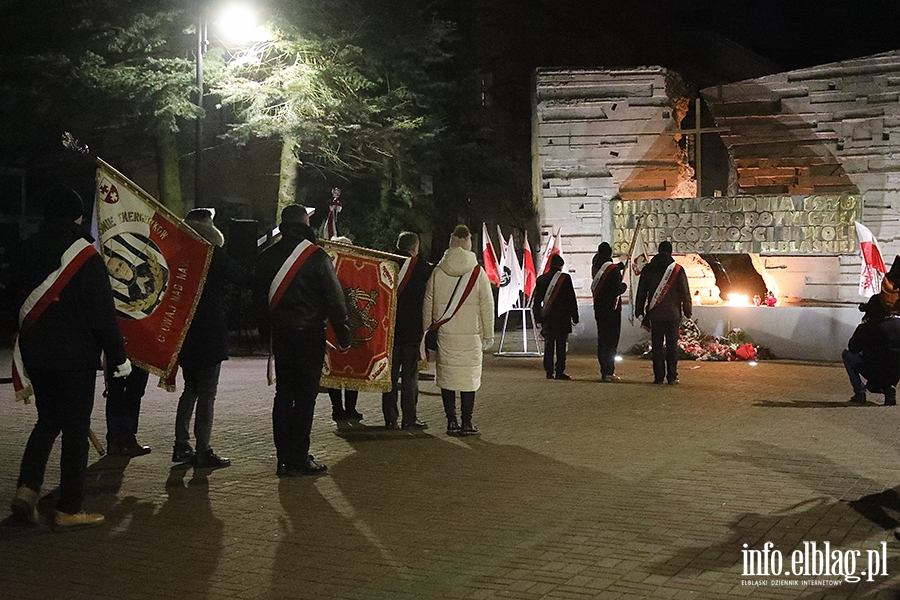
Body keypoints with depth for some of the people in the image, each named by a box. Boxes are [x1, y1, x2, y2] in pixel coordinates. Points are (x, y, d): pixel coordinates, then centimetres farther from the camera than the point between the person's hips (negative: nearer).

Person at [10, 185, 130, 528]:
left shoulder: (27, 252, 8)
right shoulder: (84, 255, -11)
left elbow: (18, 304, 16)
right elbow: (102, 312, -12)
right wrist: (119, 357, -6)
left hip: (36, 355, 6)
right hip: (76, 357, -6)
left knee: (47, 421, 19)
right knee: (76, 430, 1)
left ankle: (27, 487, 1)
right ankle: (69, 509, 2)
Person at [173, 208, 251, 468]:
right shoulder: (215, 256, -12)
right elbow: (245, 278, -7)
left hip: (185, 331, 7)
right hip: (210, 333, -7)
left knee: (191, 388, 17)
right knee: (207, 393, -2)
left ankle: (181, 446, 18)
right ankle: (203, 451, -1)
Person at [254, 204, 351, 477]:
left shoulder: (266, 257, 6)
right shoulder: (316, 257, -10)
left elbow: (259, 298, 12)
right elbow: (334, 298, -9)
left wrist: (265, 331, 20)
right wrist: (343, 334, -1)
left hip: (280, 334, 5)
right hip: (310, 334, -5)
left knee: (283, 393, 11)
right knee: (305, 395, -1)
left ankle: (284, 458, 13)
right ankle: (298, 459, -2)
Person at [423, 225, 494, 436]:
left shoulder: (438, 272, 0)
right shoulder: (477, 272, -3)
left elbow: (427, 304, 4)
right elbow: (487, 305, -1)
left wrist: (427, 331, 13)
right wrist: (488, 335, 7)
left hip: (444, 334, 1)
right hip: (471, 334, -1)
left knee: (447, 376, 7)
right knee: (469, 377, 3)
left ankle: (451, 422, 9)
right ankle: (467, 423, 4)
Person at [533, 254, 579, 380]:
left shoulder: (541, 279, 6)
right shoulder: (565, 278, -6)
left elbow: (537, 299, 10)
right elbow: (571, 299, -5)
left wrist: (538, 317, 15)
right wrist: (575, 317, 0)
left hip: (546, 317, 4)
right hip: (562, 317, -4)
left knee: (548, 344, 8)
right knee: (561, 345, 0)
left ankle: (549, 372, 8)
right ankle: (560, 372, -2)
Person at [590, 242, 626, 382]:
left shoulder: (596, 267, 5)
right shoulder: (613, 270, -14)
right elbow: (617, 289, -18)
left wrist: (620, 267, 28)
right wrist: (624, 286, 2)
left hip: (598, 308, 7)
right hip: (612, 309, -7)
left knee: (602, 339, 12)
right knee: (611, 340, -4)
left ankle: (604, 371, 15)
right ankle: (609, 372, -6)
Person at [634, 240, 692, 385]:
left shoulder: (648, 270, 3)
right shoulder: (678, 270, -3)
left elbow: (641, 293, 7)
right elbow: (685, 293, -1)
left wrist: (639, 311, 15)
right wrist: (688, 311, 9)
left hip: (654, 314, 1)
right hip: (673, 313, -1)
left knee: (657, 346, 5)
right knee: (672, 345, 2)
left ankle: (658, 376, 4)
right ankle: (672, 377, 1)